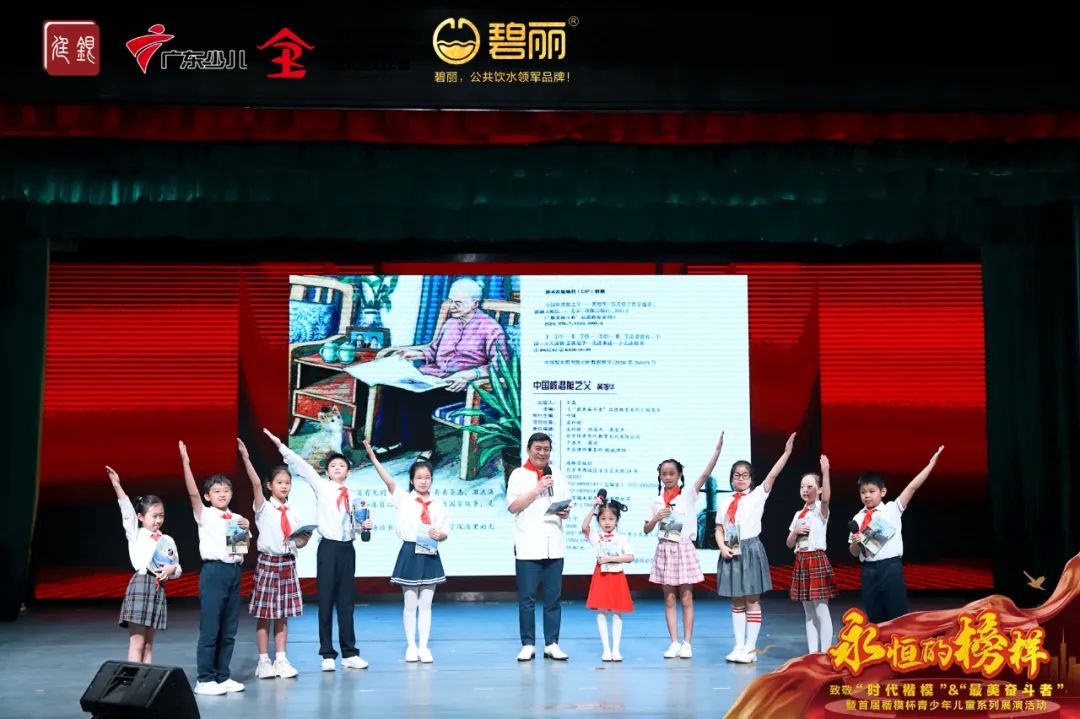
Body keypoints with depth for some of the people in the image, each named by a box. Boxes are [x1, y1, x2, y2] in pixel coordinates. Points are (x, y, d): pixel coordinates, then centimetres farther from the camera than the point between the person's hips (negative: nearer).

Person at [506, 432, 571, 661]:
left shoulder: (557, 476, 17)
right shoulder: (518, 475, 3)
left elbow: (566, 505, 19)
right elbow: (512, 507, -8)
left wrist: (566, 513, -4)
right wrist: (538, 489, -14)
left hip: (554, 546, 4)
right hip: (528, 546, -4)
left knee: (553, 598, 5)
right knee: (527, 598, -1)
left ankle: (551, 644, 11)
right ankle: (528, 644, 7)